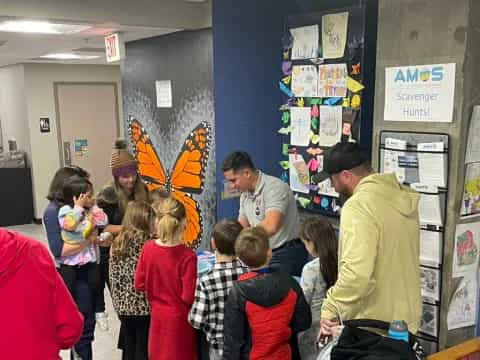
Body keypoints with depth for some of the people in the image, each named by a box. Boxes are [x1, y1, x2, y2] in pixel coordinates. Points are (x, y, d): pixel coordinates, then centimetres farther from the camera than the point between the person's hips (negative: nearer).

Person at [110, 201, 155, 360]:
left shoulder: (117, 242, 5)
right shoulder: (146, 241, -13)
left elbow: (113, 275, 7)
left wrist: (118, 299, 16)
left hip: (123, 304, 6)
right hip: (143, 304, -6)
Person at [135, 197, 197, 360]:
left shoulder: (148, 248, -10)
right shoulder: (187, 256, -23)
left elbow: (139, 285, -2)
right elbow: (188, 297, -21)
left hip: (157, 315, 4)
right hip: (179, 319, -4)